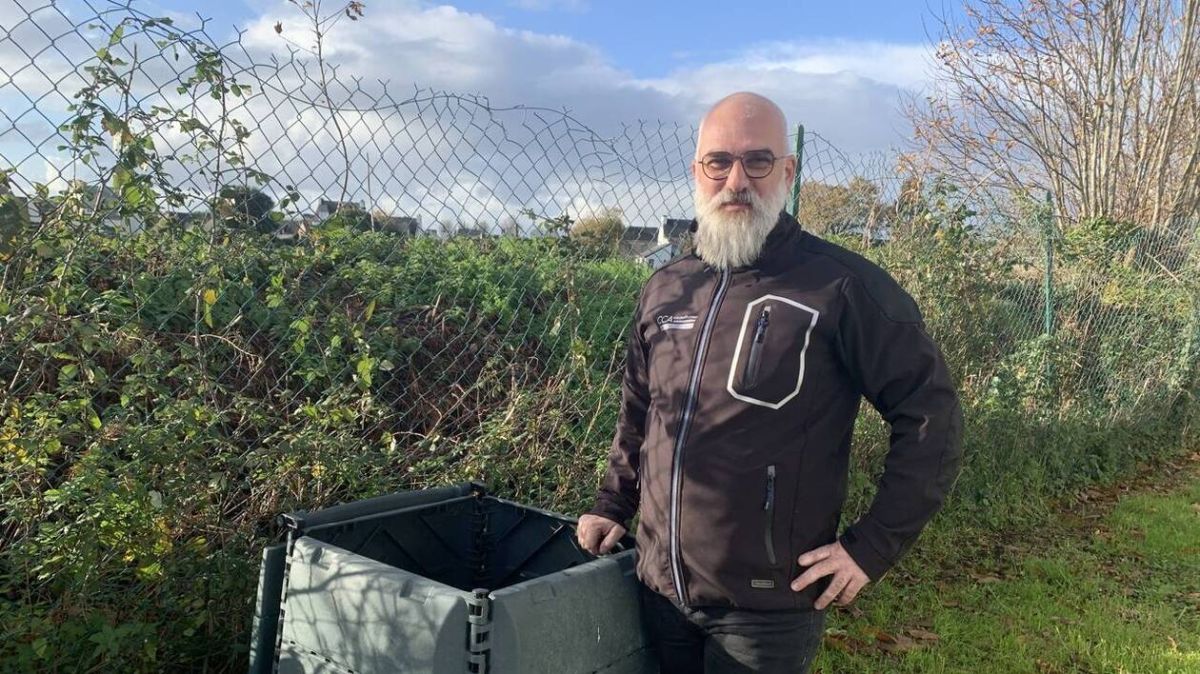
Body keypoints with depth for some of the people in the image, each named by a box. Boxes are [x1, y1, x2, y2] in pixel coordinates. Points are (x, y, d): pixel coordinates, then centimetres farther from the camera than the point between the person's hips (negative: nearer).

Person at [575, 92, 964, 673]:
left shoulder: (842, 287, -13)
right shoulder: (664, 289, 5)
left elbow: (930, 416, -10)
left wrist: (871, 547, -12)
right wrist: (613, 506, 11)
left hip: (767, 605, -5)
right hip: (659, 586, 5)